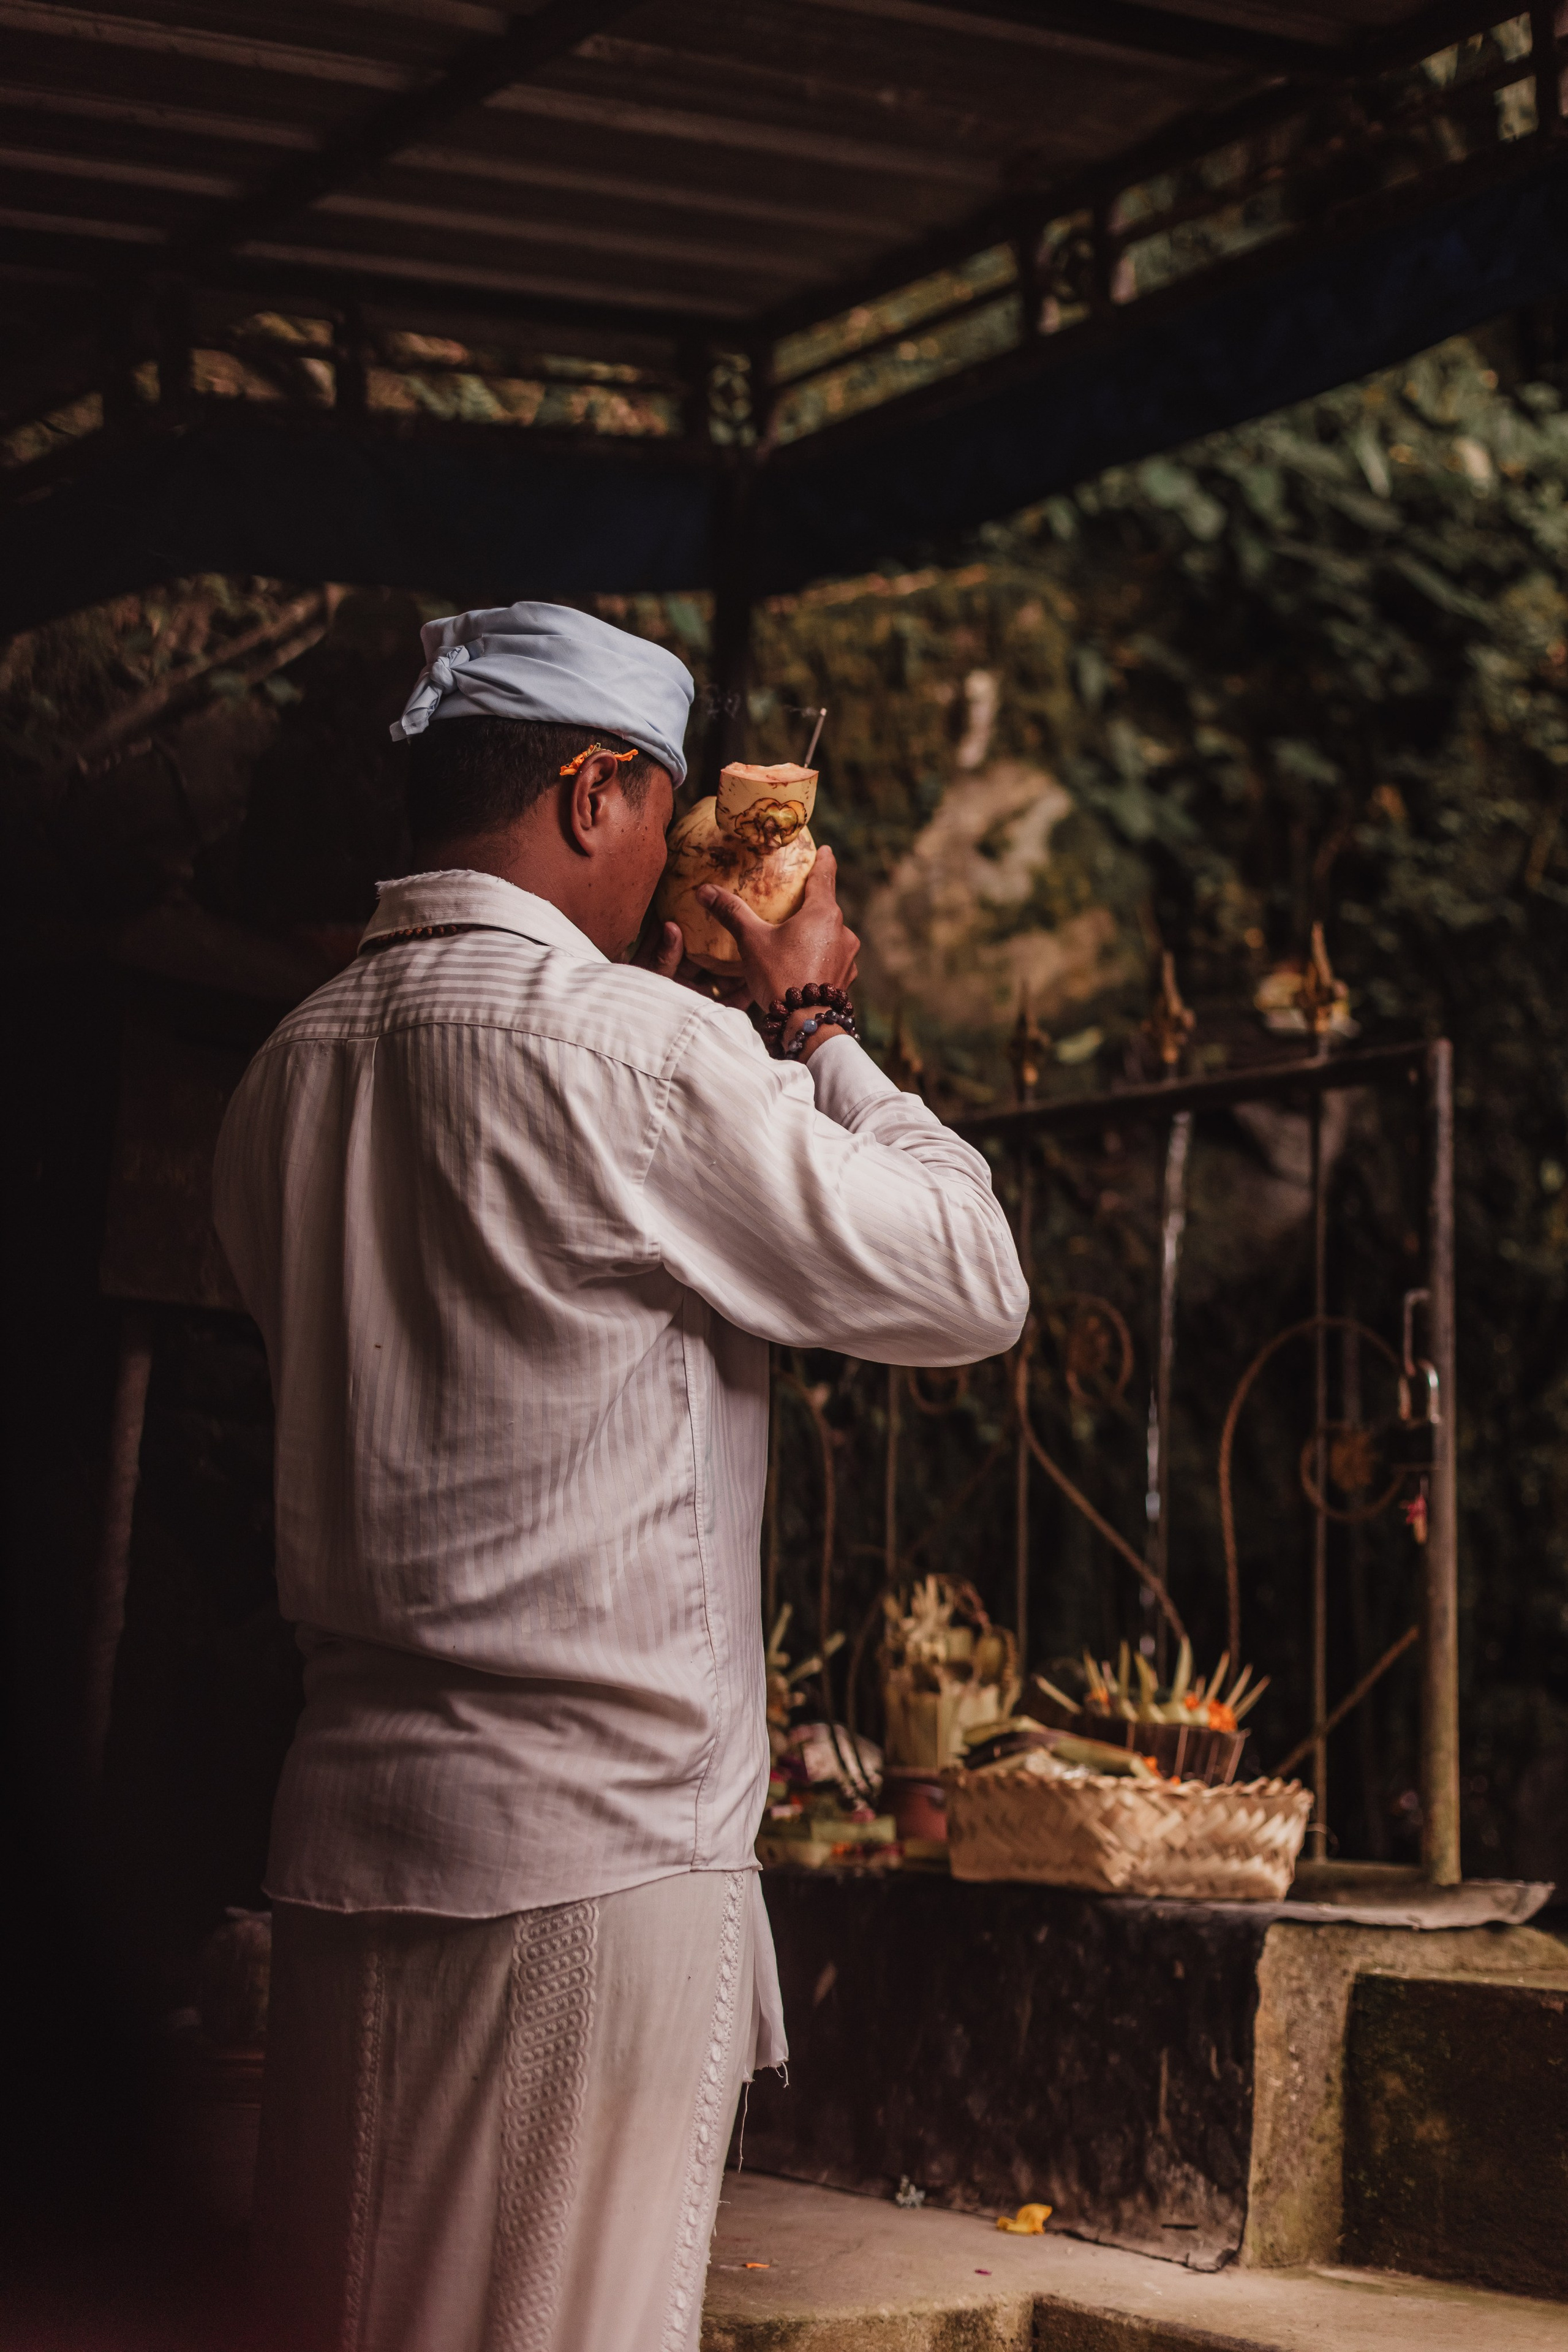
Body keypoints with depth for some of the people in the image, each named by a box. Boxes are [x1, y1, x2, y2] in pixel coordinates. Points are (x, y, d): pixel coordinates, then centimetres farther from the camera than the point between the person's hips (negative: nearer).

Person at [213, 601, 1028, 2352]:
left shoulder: (291, 1067, 10)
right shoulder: (631, 1044, -14)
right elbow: (971, 1282, -7)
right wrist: (814, 1022, 6)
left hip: (348, 1817, 8)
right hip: (592, 1844, -8)